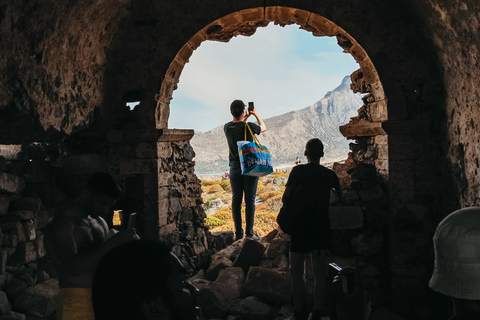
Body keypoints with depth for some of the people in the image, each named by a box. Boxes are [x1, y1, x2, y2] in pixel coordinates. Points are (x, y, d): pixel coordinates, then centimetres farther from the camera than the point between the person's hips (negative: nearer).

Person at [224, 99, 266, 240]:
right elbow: (263, 127, 8)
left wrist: (245, 118, 25)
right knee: (250, 200, 3)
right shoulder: (249, 127, -14)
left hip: (235, 168, 3)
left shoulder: (227, 127, -3)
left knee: (236, 200, 8)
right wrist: (255, 114, 20)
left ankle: (238, 233, 9)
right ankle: (249, 232, 5)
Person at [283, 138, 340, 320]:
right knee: (320, 272, 7)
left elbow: (285, 199, -4)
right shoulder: (329, 175, 4)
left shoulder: (297, 171, -2)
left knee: (297, 271, 7)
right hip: (321, 226, 2)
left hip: (299, 225, -2)